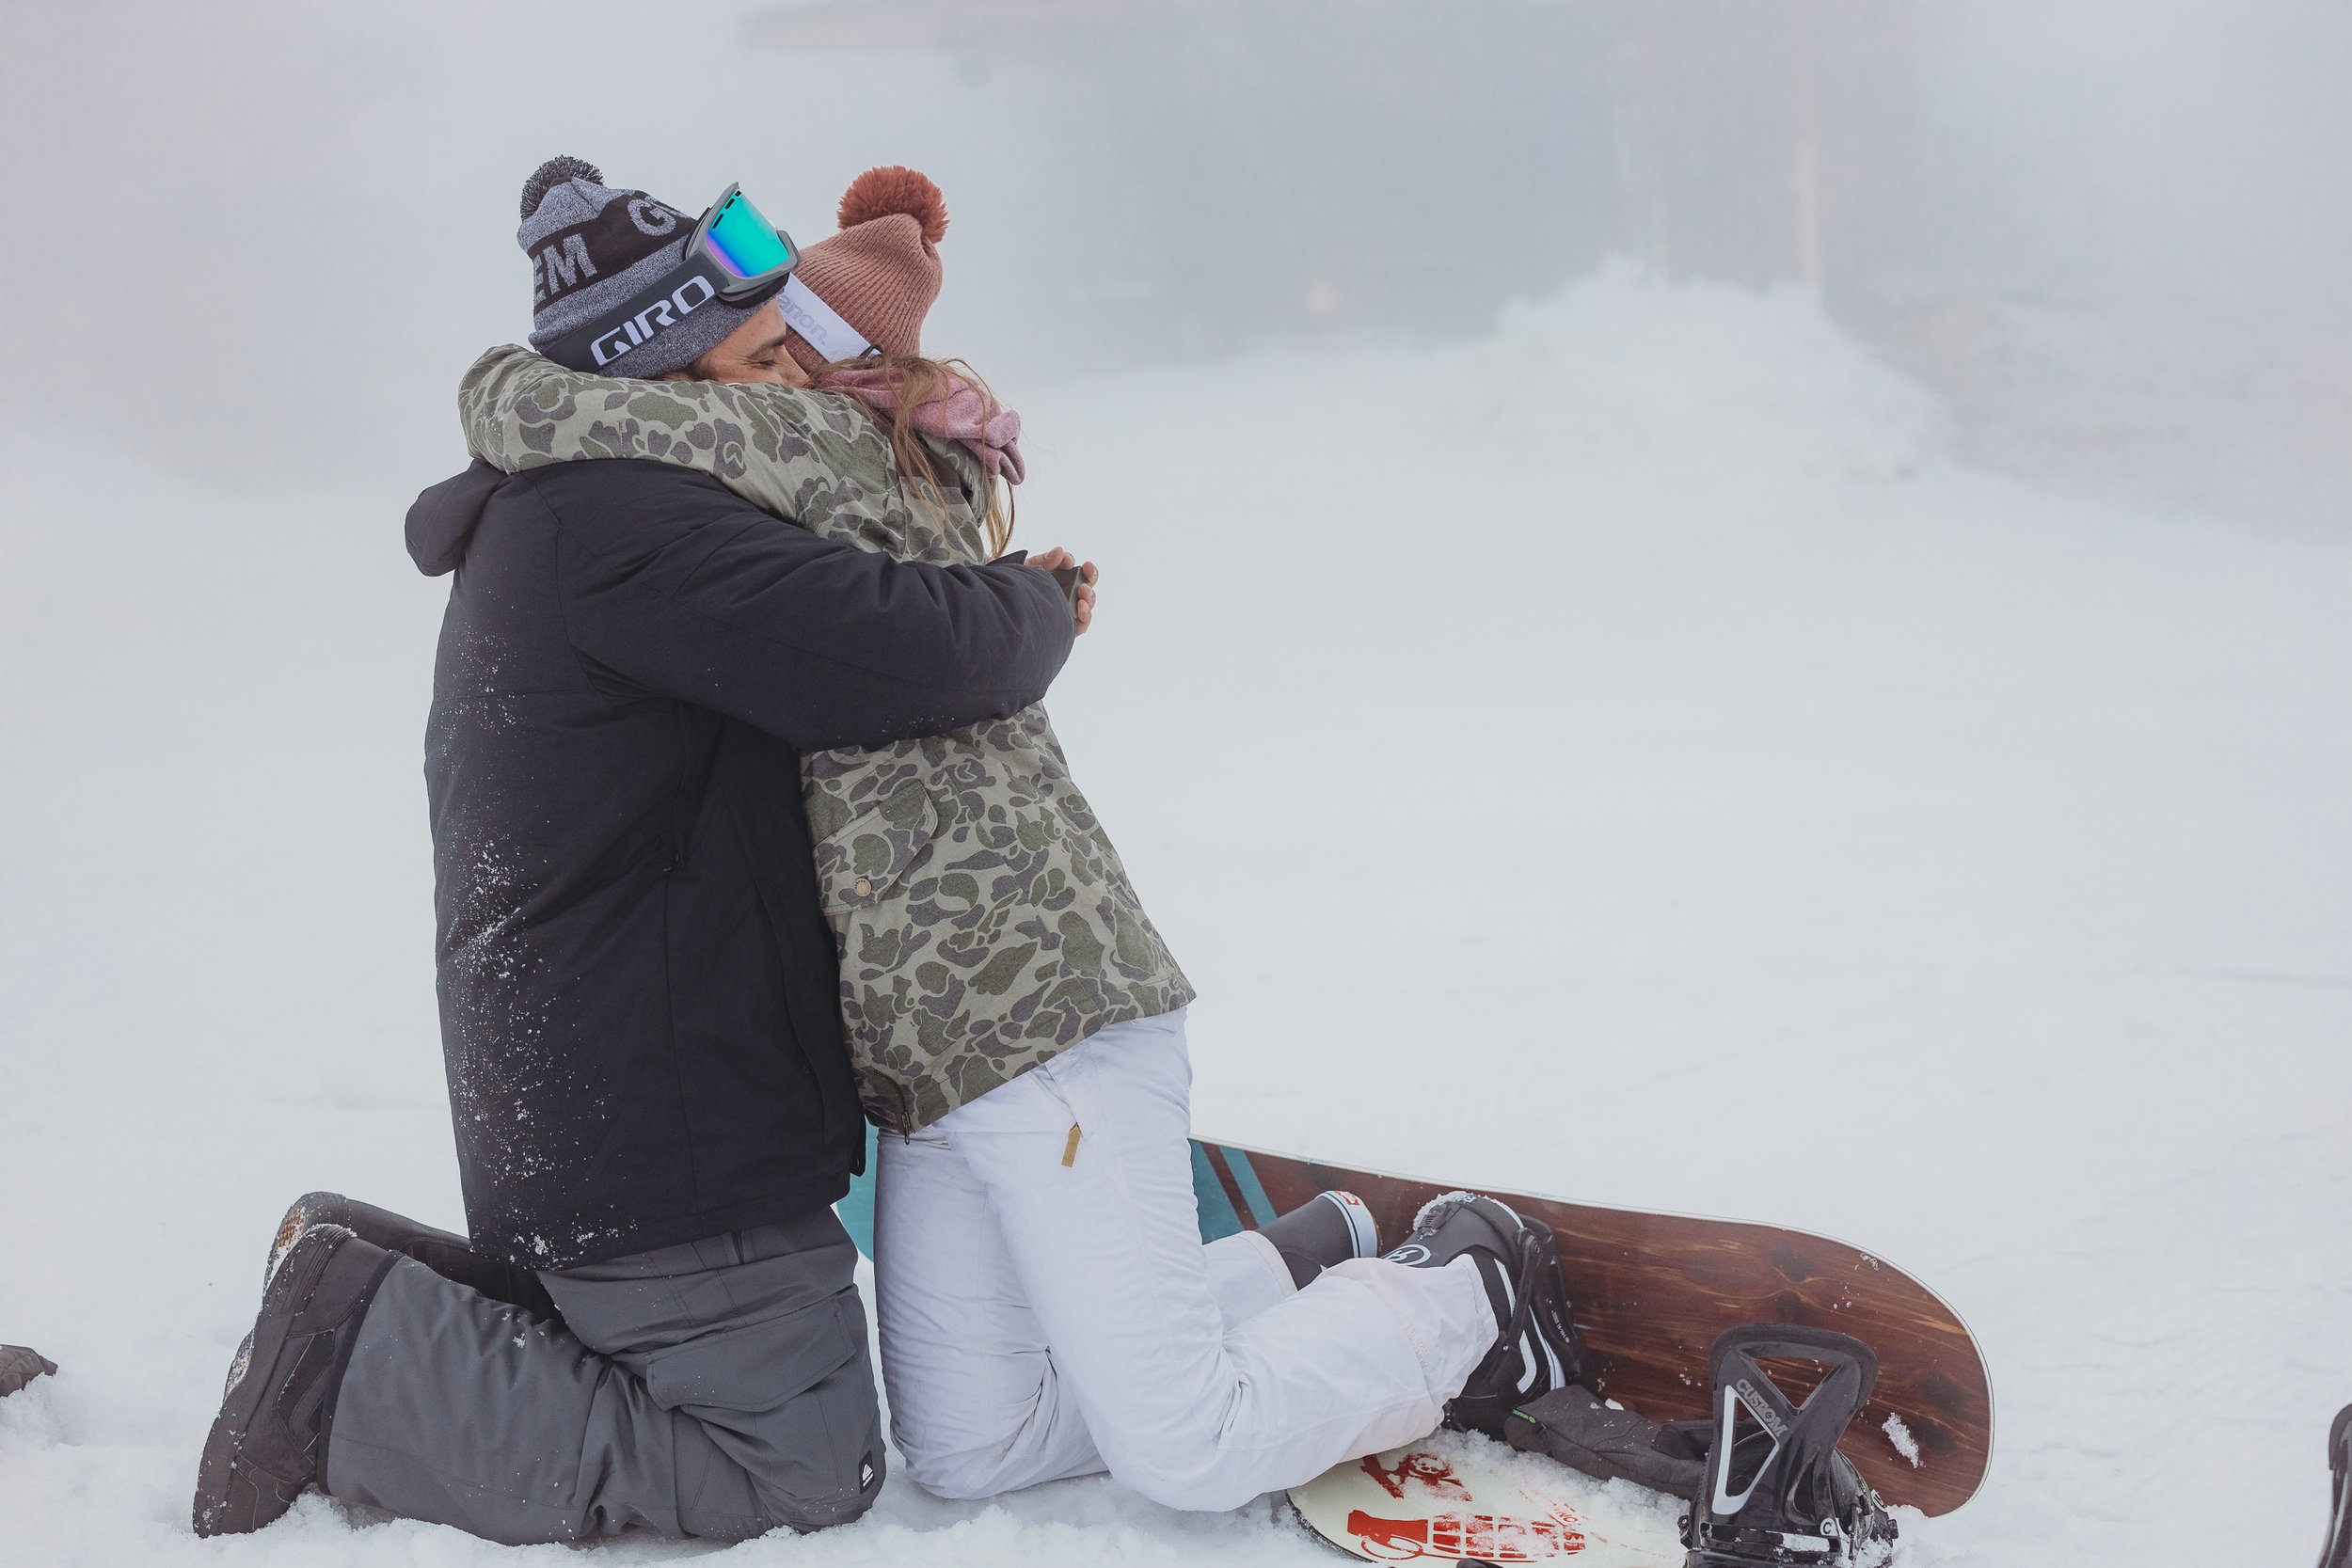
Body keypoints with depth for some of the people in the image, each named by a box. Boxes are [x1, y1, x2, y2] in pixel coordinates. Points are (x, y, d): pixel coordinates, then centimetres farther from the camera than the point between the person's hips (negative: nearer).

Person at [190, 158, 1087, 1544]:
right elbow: (909, 651, -31)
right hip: (662, 1135, -11)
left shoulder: (557, 515, 14)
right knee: (806, 1470, -3)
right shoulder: (619, 521, -20)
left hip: (568, 1112, 11)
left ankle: (377, 1281, 15)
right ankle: (361, 1367, -4)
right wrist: (1042, 604, -8)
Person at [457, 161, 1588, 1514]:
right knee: (965, 1454, 12)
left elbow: (537, 412, -16)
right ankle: (1310, 1273, 23)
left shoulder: (823, 443, -11)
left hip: (1048, 1011, -10)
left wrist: (508, 380, 4)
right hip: (932, 1050, 10)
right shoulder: (914, 480, 17)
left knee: (1188, 1456, -7)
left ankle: (1462, 1294, 16)